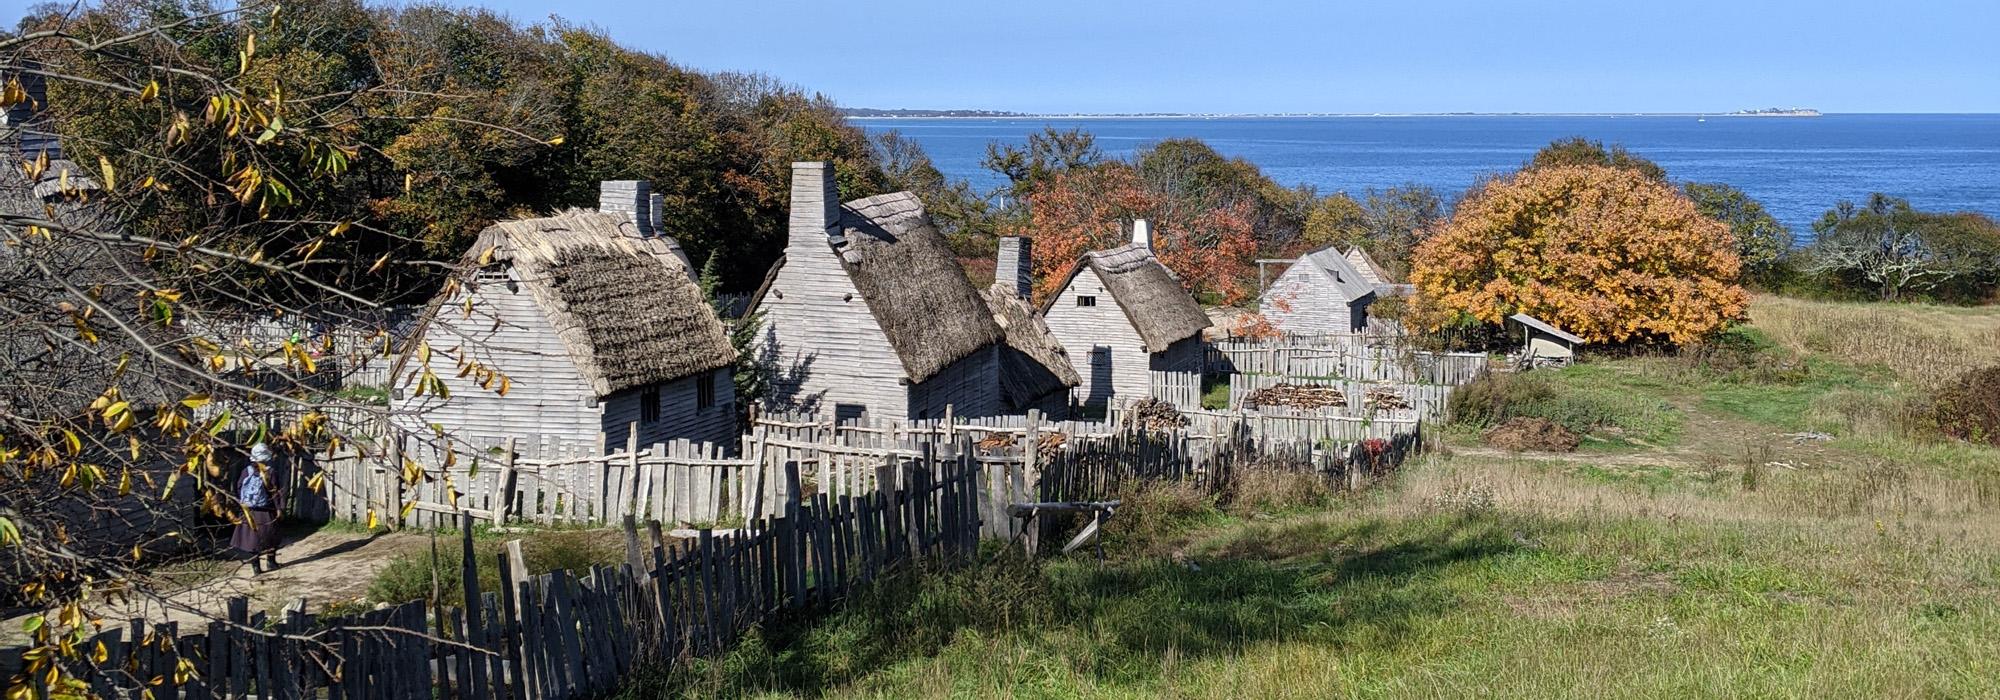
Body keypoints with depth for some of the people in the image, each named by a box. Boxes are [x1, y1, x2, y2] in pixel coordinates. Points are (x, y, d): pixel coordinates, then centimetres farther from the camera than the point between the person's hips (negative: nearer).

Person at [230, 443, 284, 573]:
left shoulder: (246, 471, -1)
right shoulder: (271, 472, -11)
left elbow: (238, 489, 5)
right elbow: (275, 492, -10)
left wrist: (242, 504, 15)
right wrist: (278, 507, -3)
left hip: (249, 510, 3)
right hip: (266, 511, -3)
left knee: (252, 536, 6)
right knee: (270, 536, 13)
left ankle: (255, 565, 6)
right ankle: (271, 560, 20)